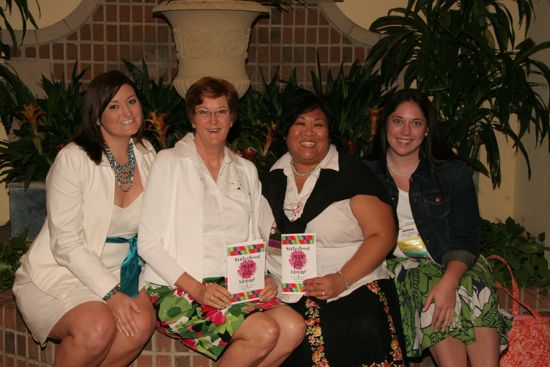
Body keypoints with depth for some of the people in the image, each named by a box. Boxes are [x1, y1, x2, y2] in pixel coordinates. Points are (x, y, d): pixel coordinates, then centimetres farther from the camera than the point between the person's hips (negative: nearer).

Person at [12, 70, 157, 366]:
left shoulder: (147, 155, 4)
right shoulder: (73, 159, -14)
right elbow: (66, 243, -17)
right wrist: (111, 293, -23)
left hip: (117, 272, 5)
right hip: (58, 273, -5)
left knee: (142, 323, -25)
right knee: (98, 327, -32)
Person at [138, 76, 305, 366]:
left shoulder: (246, 171, 17)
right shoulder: (169, 162, 1)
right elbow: (148, 243, -5)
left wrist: (263, 277, -1)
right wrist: (196, 288, -16)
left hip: (234, 286, 5)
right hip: (177, 289, -5)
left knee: (293, 327, -22)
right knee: (264, 331, -27)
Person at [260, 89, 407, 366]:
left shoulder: (352, 173, 4)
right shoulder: (270, 179, 15)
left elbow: (383, 235, -2)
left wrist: (342, 280, -12)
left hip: (353, 290, -2)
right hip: (287, 299, 2)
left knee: (363, 332, -28)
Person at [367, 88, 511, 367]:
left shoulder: (453, 173, 5)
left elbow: (466, 239, -2)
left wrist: (448, 281, -21)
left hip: (451, 266, 1)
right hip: (398, 266, -1)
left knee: (477, 294, -27)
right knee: (437, 309, -29)